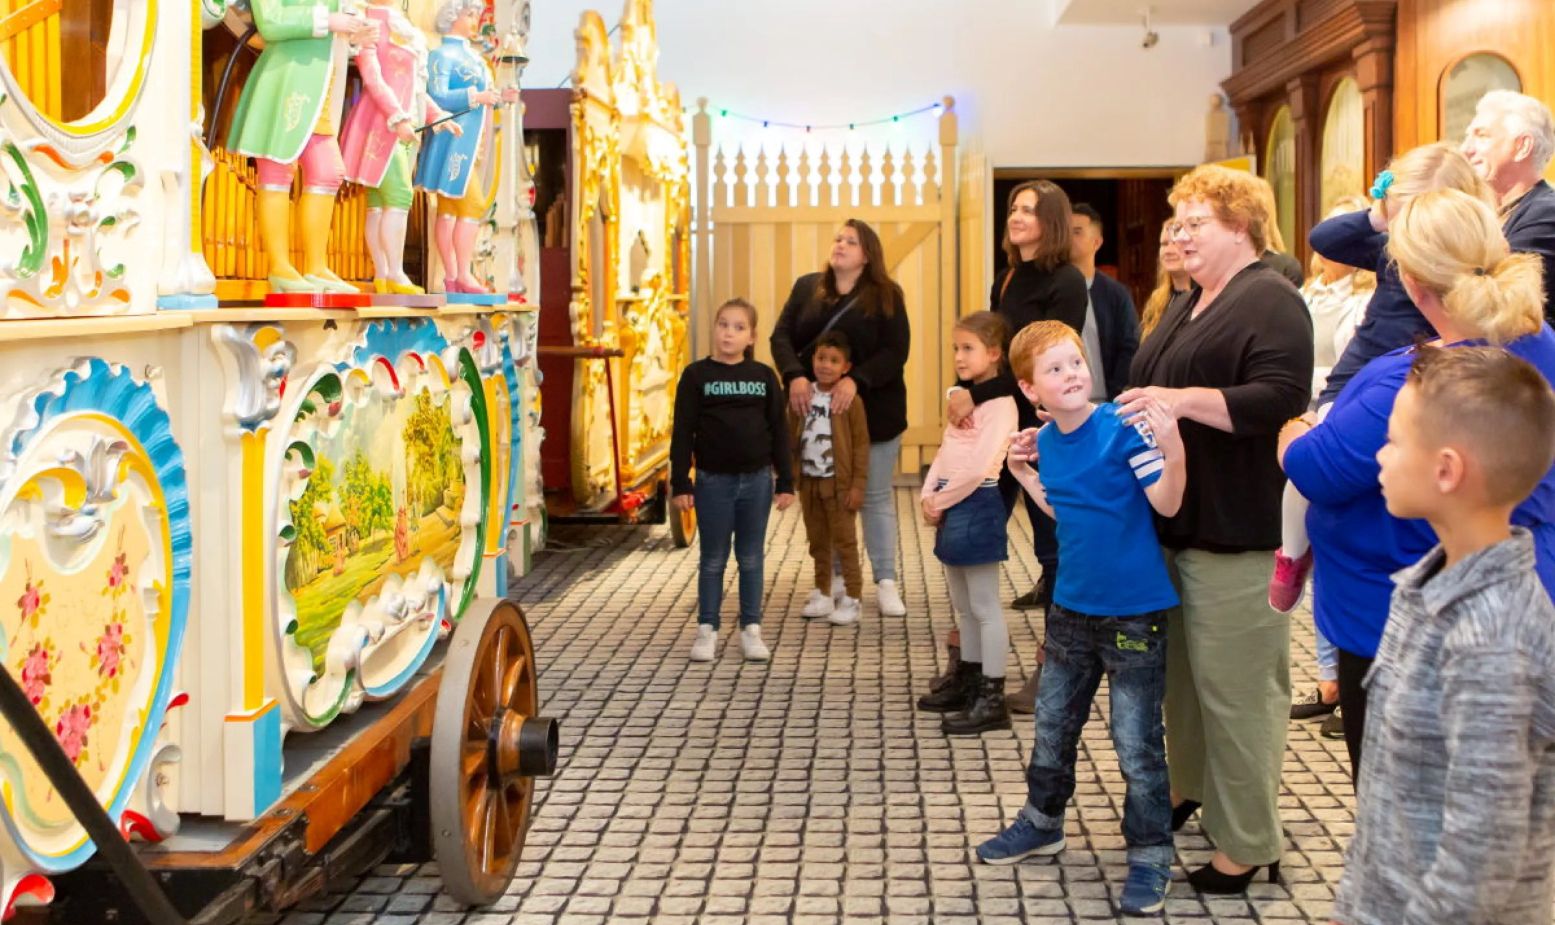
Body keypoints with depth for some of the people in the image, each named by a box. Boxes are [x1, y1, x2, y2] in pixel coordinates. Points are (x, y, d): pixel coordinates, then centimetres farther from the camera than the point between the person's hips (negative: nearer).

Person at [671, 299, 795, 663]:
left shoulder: (764, 376, 3)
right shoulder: (696, 375, -3)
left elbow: (779, 431, 6)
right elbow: (683, 432, -3)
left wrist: (785, 481, 3)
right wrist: (680, 483, -7)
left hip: (756, 480, 2)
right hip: (713, 481, -1)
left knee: (752, 558, 9)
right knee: (713, 560, 6)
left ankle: (751, 629, 18)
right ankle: (707, 630, 15)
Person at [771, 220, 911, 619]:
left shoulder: (886, 296, -3)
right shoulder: (807, 287, 6)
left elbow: (896, 352, -12)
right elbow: (782, 335, -1)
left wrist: (856, 380, -26)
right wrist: (794, 375, -20)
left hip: (872, 410, -3)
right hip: (816, 409, 3)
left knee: (876, 496, 4)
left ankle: (885, 583, 11)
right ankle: (833, 579, 20)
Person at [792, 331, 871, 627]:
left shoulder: (850, 401, -10)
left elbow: (861, 445, -9)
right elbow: (792, 439, 8)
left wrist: (858, 485, -12)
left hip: (838, 483, -5)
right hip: (808, 481, 5)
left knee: (844, 541, 1)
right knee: (817, 541, 15)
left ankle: (851, 600, 7)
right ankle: (822, 594, 26)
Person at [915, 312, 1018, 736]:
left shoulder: (1000, 404, -13)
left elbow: (978, 467, -21)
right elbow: (944, 454, 13)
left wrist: (939, 502, -13)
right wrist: (928, 497, -2)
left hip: (977, 506, -9)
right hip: (950, 506, 9)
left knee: (985, 607, -4)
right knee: (964, 605, 16)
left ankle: (992, 700, 0)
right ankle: (969, 684, 27)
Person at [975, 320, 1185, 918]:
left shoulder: (1124, 428, -18)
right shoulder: (1046, 441, 2)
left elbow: (1167, 503, -26)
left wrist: (1171, 446, -40)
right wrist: (1023, 475, 7)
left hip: (1135, 612, -7)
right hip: (1072, 606, 7)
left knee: (1137, 744, 1)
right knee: (1052, 725, 21)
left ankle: (1150, 857, 18)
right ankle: (1042, 822, 41)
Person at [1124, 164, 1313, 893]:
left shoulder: (1270, 302, -11)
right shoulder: (1188, 307, 18)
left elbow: (1281, 397, -23)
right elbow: (1154, 393, 26)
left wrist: (1182, 399, -29)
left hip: (1236, 531, -9)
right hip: (1173, 523, 9)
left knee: (1234, 687, -3)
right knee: (1181, 672, 17)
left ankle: (1247, 844, 7)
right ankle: (1187, 787, 34)